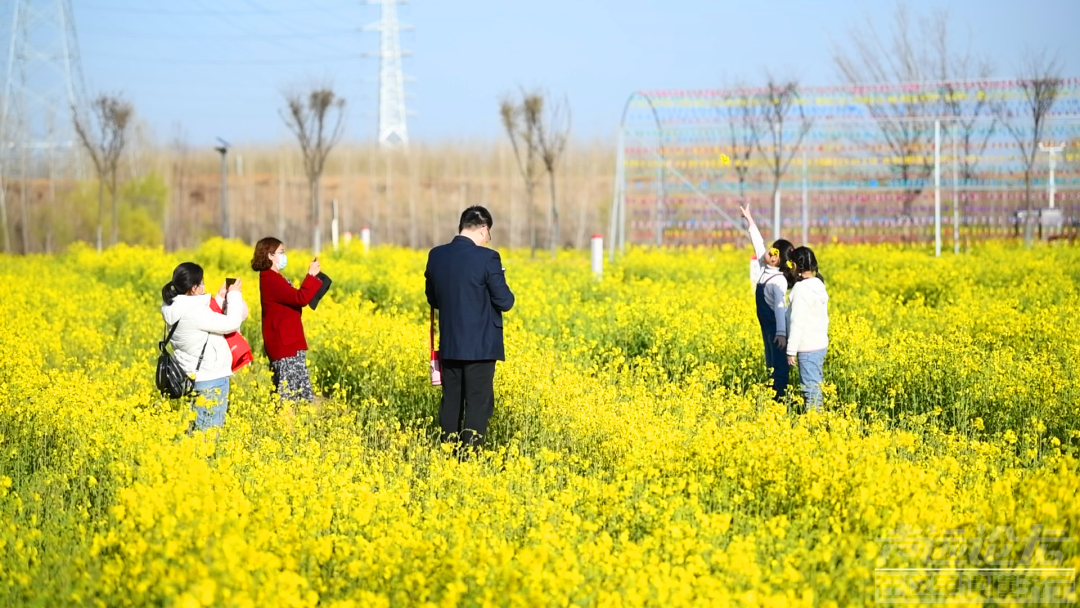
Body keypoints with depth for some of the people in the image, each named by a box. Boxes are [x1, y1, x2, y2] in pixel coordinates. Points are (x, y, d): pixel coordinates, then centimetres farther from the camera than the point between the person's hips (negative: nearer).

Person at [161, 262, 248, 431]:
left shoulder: (174, 308, 6)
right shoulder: (192, 312, -22)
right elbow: (231, 324, -18)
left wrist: (220, 299, 15)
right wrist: (234, 295, -5)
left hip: (192, 377, 10)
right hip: (211, 380, -10)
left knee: (194, 432, 14)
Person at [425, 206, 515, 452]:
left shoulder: (436, 256, 1)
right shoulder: (487, 258, -15)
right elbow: (505, 302, -13)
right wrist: (503, 291, 8)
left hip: (449, 346, 5)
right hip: (480, 346, -5)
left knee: (451, 403, 13)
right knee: (478, 404, 0)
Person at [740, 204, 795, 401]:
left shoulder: (779, 281, -21)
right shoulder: (765, 270, 3)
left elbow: (780, 307, -29)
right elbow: (758, 244, 12)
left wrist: (781, 333, -37)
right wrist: (750, 221, 14)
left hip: (777, 327, -9)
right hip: (767, 326, 9)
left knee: (779, 365, -4)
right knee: (771, 365, 14)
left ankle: (781, 399, 0)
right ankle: (773, 398, 20)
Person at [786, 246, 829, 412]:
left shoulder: (801, 288, -17)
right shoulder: (819, 285, 9)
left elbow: (797, 322, -19)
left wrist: (791, 350, -16)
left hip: (808, 347, -9)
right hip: (820, 344, 9)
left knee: (810, 388, -6)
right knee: (816, 385, 12)